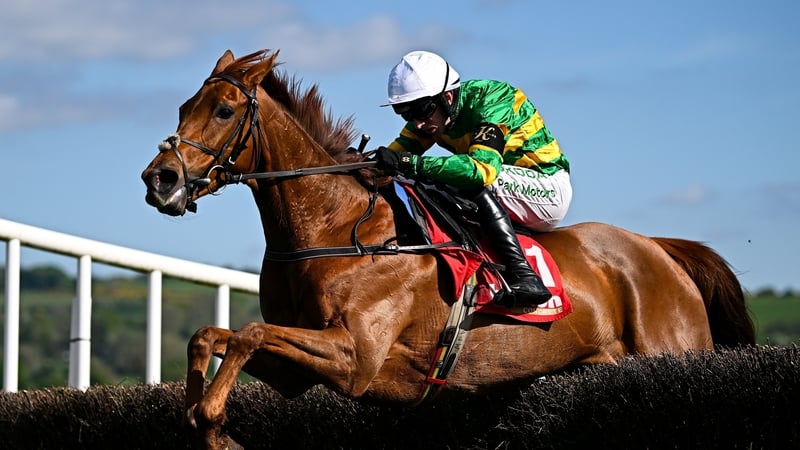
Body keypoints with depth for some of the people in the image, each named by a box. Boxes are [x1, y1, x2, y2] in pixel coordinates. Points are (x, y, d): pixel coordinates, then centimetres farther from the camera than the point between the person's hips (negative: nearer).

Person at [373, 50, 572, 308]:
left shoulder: (489, 102, -25)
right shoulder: (430, 110, -2)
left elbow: (483, 168, -40)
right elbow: (397, 155, -7)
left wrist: (412, 164, -47)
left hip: (548, 189, -8)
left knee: (476, 183, -33)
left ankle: (522, 275, -38)